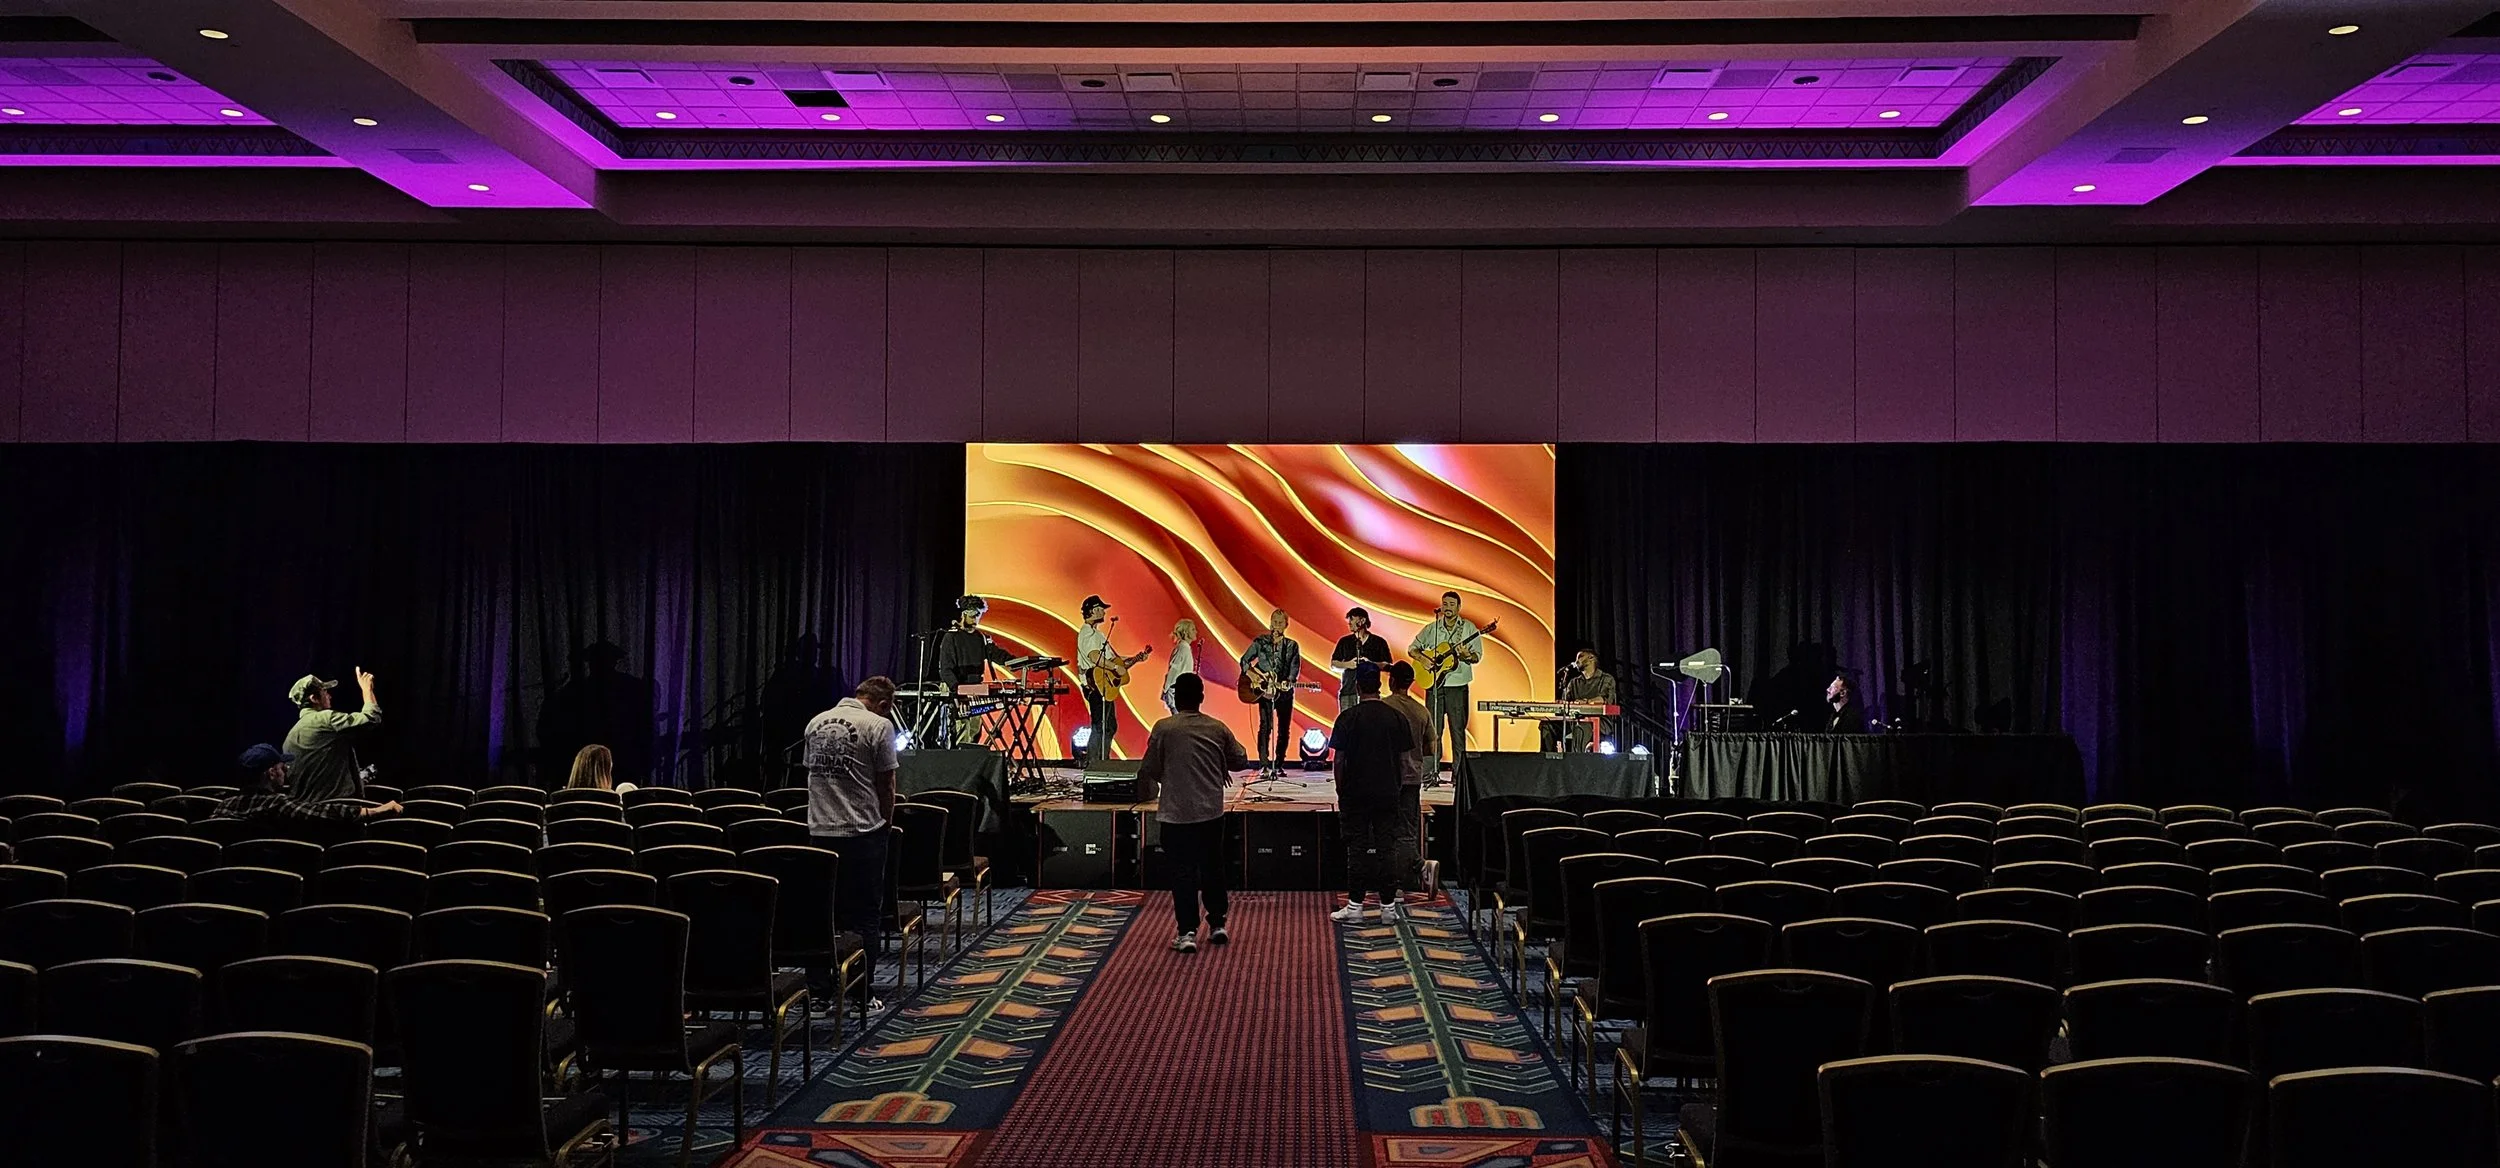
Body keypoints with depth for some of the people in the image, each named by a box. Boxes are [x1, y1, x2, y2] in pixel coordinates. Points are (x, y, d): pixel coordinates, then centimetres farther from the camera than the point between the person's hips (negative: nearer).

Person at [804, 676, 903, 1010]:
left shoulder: (816, 722, 9)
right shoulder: (878, 726, -9)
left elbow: (814, 771, 15)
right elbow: (886, 787, -6)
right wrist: (886, 824, 9)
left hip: (819, 831, 6)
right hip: (862, 832, -5)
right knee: (866, 916, 3)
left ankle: (818, 990, 17)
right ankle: (861, 995, 6)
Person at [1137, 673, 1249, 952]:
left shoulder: (1164, 729, -10)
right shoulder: (1218, 729, 0)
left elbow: (1148, 770, -7)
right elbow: (1241, 761, 9)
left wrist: (1148, 787, 14)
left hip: (1176, 813, -3)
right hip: (1211, 811, 3)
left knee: (1183, 871, 3)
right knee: (1213, 867, 16)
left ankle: (1187, 932, 1)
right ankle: (1217, 924, 22)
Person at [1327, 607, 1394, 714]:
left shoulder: (1379, 642, 8)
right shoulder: (1344, 641, 13)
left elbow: (1388, 665, 4)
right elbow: (1333, 664, 12)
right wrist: (1348, 664, -7)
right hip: (1348, 692, 2)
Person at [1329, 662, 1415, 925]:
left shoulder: (1349, 718, -8)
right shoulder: (1396, 716, 0)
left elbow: (1339, 759, -6)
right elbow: (1403, 757, 5)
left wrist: (1340, 791, 4)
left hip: (1355, 794, -2)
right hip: (1387, 793, 3)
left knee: (1357, 848, 3)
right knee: (1386, 848, 6)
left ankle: (1355, 905, 6)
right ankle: (1388, 907, 9)